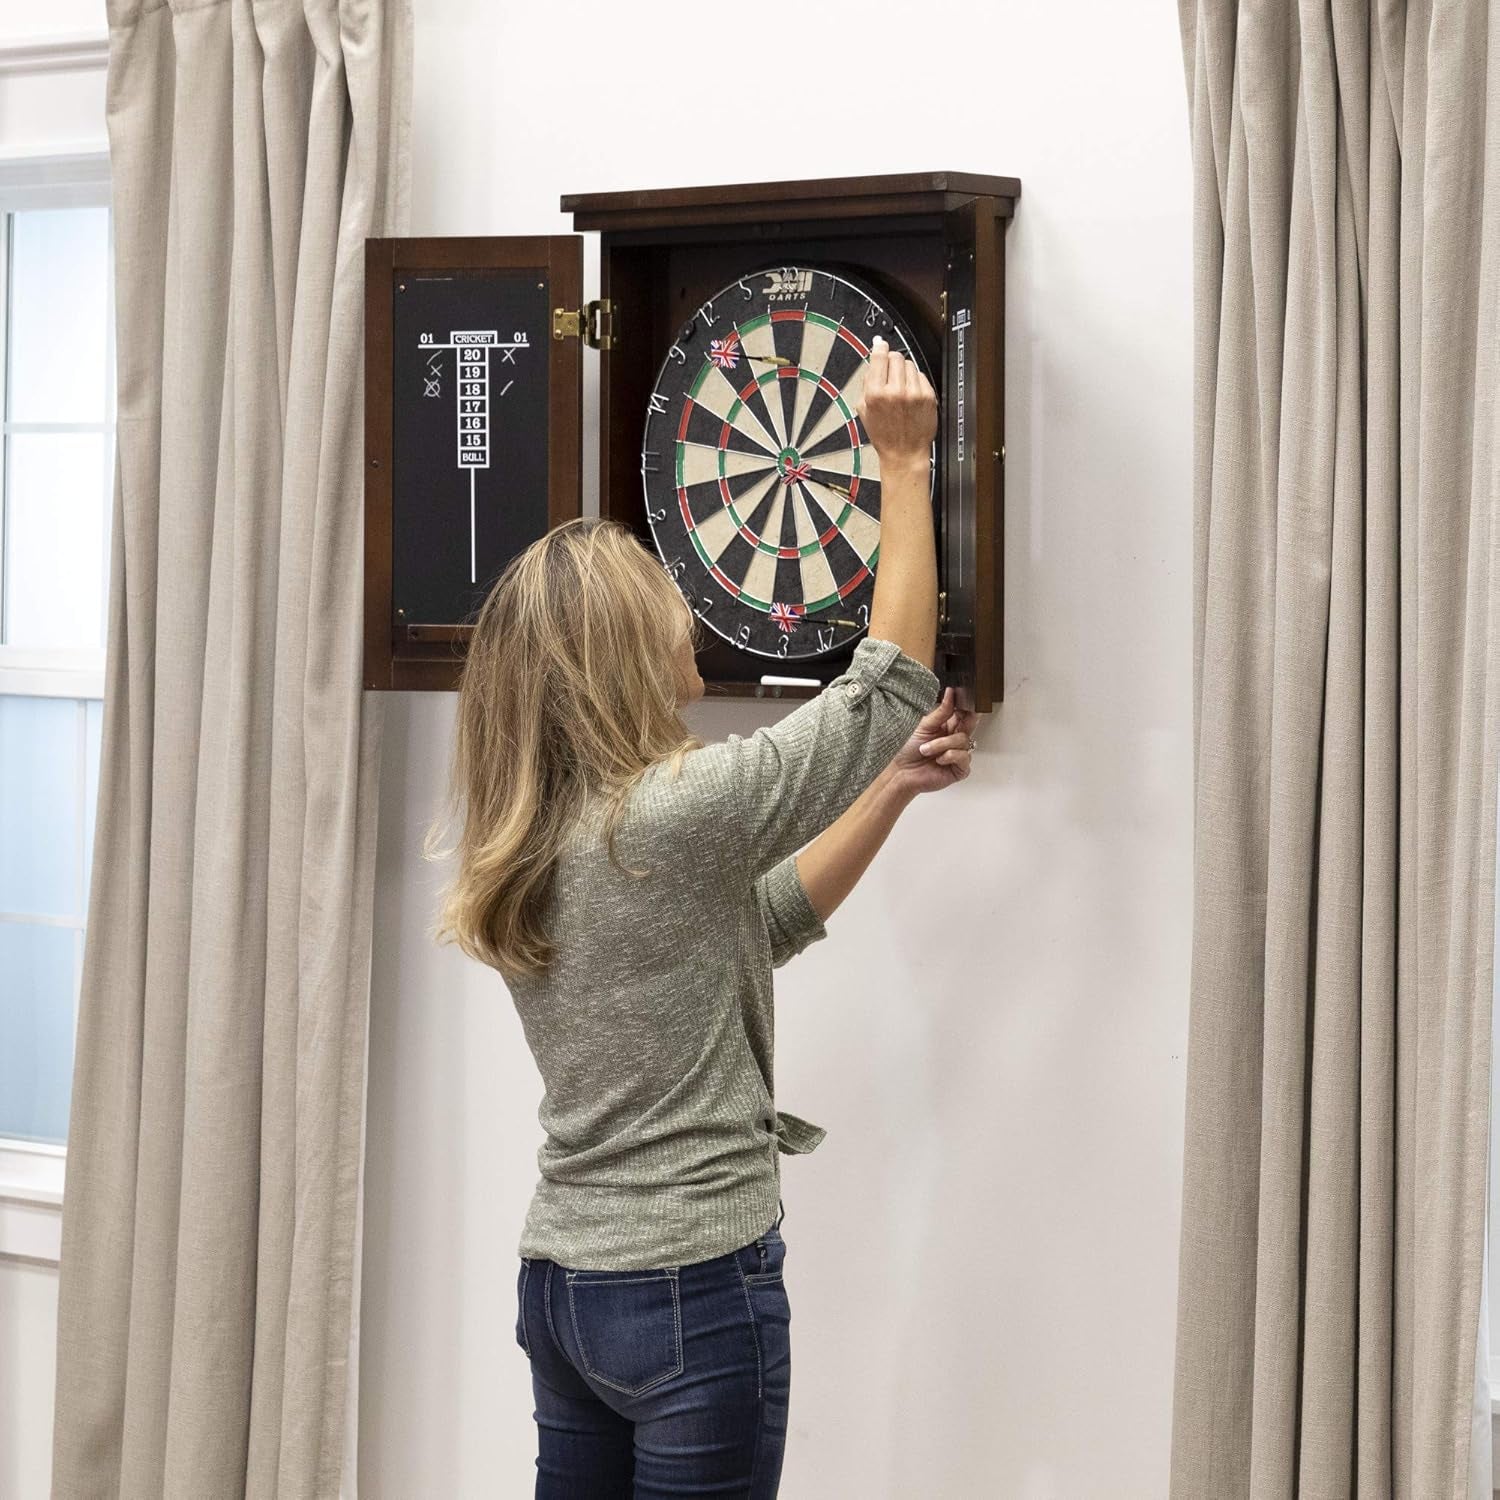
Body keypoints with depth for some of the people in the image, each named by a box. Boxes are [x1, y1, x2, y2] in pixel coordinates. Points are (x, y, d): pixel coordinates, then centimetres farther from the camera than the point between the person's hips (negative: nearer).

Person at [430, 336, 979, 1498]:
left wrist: (894, 791, 11)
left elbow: (765, 921, 15)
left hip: (560, 1281, 8)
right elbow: (894, 683, -10)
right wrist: (904, 464, -3)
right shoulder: (674, 812, -19)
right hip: (694, 1287, -8)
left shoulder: (527, 840, 6)